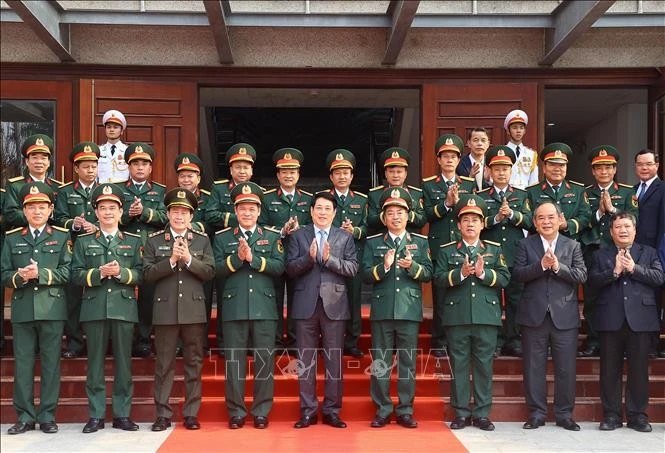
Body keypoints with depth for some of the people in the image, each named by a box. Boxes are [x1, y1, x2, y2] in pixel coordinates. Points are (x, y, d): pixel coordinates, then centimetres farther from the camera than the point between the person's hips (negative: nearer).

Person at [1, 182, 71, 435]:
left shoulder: (62, 237, 7)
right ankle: (25, 417, 14)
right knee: (22, 364, 5)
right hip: (23, 309, 2)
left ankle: (47, 416, 11)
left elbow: (67, 272, -4)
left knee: (51, 363, 2)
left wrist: (40, 274, -16)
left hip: (52, 309, -2)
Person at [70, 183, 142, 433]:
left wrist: (121, 272, -14)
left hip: (124, 307, 0)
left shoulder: (134, 241, 10)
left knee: (123, 363, 3)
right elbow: (76, 275, 3)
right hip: (94, 308, 0)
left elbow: (141, 274, 3)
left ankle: (122, 414, 11)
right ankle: (96, 415, 11)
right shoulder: (83, 241, 10)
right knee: (95, 363, 3)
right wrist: (99, 273, -13)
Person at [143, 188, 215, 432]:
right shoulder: (154, 240, 5)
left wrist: (188, 259, -15)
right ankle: (163, 414, 13)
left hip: (194, 310, 1)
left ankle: (191, 413, 14)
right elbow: (148, 274, -3)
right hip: (165, 310, -1)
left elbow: (210, 272, -1)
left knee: (194, 363, 6)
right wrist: (171, 260, -15)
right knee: (164, 364, 5)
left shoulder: (202, 240, 7)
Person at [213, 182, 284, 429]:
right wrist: (237, 258, -16)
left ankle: (261, 412, 13)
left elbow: (279, 267, -3)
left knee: (265, 360, 2)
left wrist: (253, 258, -14)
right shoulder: (222, 237, 9)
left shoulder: (272, 236, 9)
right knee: (234, 361, 3)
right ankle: (236, 412, 13)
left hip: (264, 307, 0)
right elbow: (217, 269, -1)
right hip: (234, 308, 0)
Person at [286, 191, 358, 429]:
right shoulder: (298, 236, 8)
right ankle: (308, 410, 13)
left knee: (334, 359, 3)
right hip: (306, 304, 0)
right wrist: (309, 257, -16)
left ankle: (332, 410, 12)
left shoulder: (345, 237, 8)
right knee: (306, 359, 5)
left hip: (334, 304, 0)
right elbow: (290, 269, -1)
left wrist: (329, 259, -15)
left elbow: (353, 268, -2)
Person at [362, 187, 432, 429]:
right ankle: (382, 410, 13)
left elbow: (428, 273, 1)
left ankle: (405, 411, 13)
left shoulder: (420, 242, 9)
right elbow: (366, 275, -1)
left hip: (409, 310, 0)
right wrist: (383, 266, -19)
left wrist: (412, 266, -18)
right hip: (382, 310, 0)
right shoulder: (373, 243, 8)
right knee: (380, 363, 3)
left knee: (408, 362, 4)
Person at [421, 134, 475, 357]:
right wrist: (446, 203, -16)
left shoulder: (469, 184, 13)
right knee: (440, 296, 0)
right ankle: (439, 343, 8)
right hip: (439, 246, -2)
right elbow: (427, 214, -3)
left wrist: (458, 202, -12)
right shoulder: (428, 185, 8)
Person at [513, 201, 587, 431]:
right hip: (534, 314, 0)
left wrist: (558, 266, -16)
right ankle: (537, 413, 15)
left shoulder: (573, 246, 9)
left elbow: (581, 275, -3)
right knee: (534, 367, 5)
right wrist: (541, 265, -18)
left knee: (566, 368, 4)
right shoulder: (526, 244, 7)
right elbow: (517, 274, -5)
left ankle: (564, 414, 16)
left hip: (564, 315, 0)